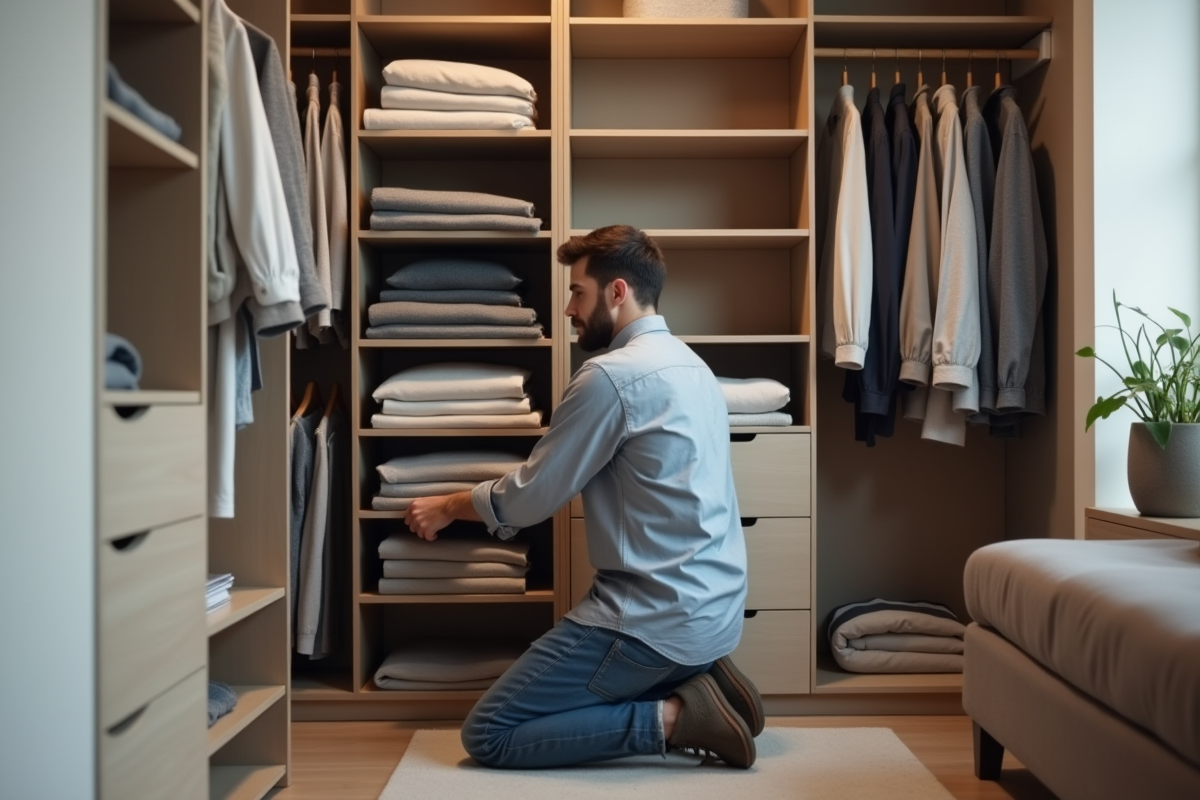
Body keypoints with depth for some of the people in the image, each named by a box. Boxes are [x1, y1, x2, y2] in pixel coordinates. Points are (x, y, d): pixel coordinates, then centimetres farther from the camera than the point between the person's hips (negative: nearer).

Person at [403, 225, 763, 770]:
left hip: (657, 617, -9)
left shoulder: (611, 374, -17)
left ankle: (674, 716, -7)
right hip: (714, 608, 10)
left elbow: (530, 498, -9)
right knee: (566, 699, 27)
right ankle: (697, 683, 10)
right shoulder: (689, 364, 12)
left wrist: (447, 507, 8)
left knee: (487, 735, -1)